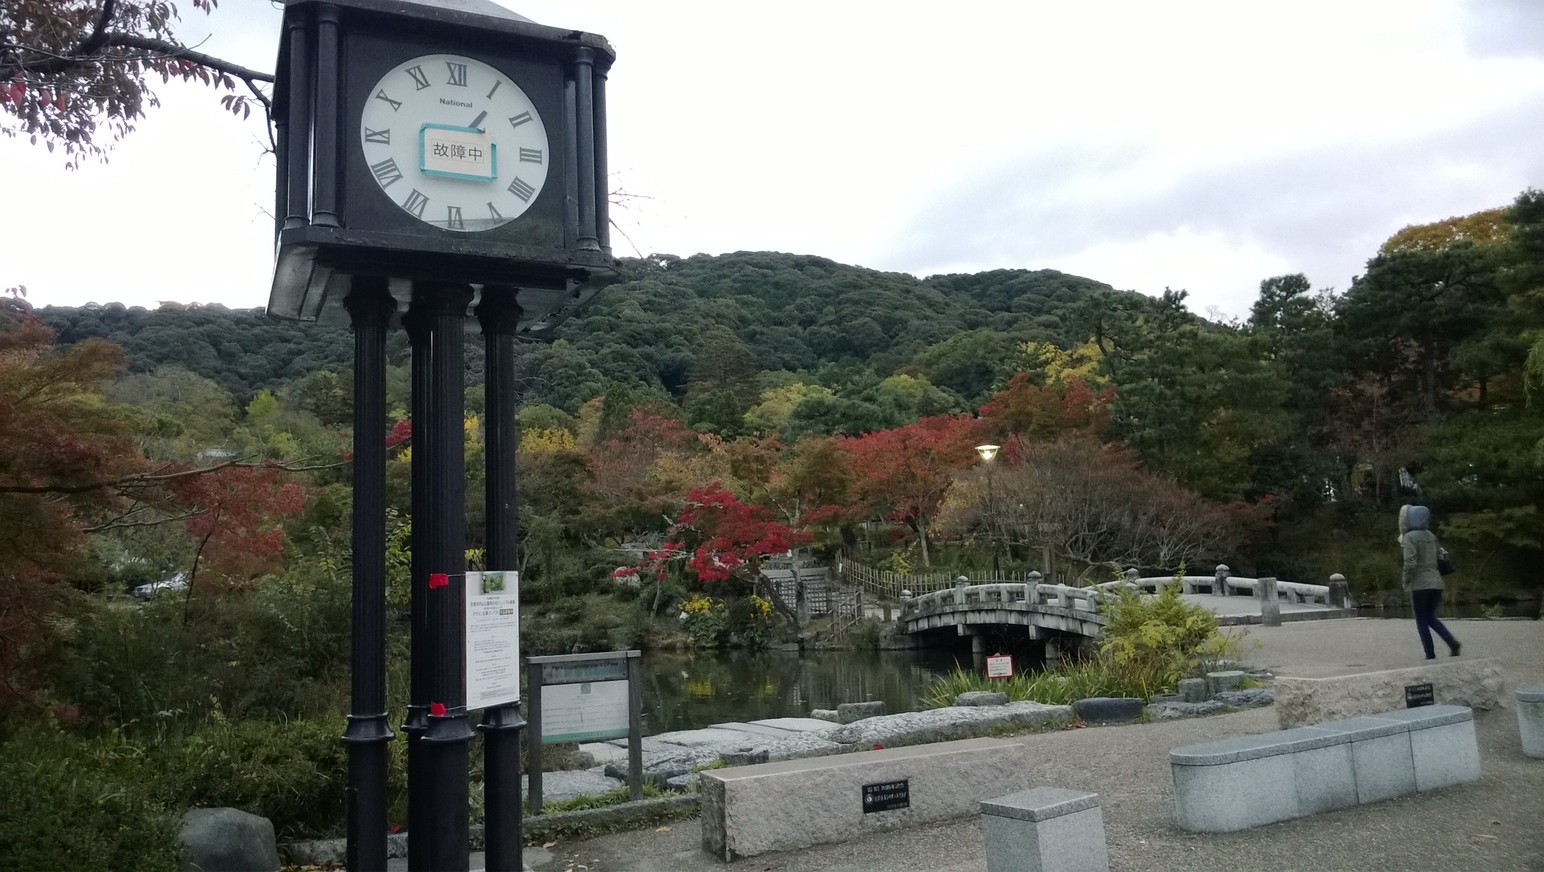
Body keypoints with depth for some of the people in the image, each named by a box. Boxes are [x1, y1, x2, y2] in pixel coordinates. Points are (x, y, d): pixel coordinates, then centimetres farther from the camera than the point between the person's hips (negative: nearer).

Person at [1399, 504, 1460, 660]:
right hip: (1436, 582, 6)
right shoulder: (1431, 536, 11)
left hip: (1420, 584, -6)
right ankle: (1452, 642, 3)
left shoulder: (1410, 537, -10)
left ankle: (1430, 654, 3)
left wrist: (1406, 582, -8)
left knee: (1421, 620, 5)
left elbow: (1410, 562, -18)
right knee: (1430, 617, 19)